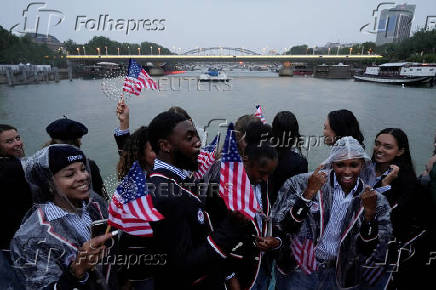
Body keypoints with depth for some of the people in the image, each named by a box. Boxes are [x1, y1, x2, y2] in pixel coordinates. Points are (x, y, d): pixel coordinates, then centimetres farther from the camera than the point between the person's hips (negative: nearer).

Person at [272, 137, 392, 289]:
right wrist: (309, 192, -26)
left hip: (338, 274, 2)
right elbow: (281, 226, -17)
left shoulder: (376, 201, -5)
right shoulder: (303, 183, -13)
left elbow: (369, 253, -7)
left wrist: (369, 212, -21)